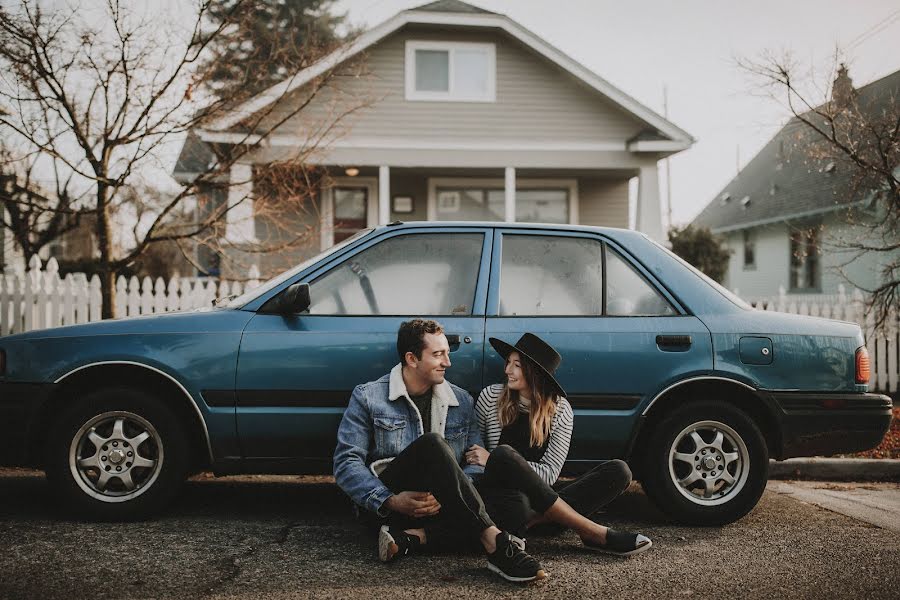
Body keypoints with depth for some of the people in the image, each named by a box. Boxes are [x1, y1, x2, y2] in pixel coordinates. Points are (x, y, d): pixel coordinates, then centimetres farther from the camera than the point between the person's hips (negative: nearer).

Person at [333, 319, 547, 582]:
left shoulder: (462, 401, 12)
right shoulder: (368, 397, 2)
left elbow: (476, 462, 5)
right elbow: (346, 461, -4)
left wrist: (450, 496, -17)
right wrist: (389, 501, -19)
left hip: (441, 504, 4)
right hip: (389, 501, -3)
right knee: (432, 443, -34)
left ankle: (413, 537, -31)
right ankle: (494, 542, -39)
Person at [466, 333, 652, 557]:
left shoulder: (559, 409, 2)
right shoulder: (491, 397, 2)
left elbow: (549, 473, -5)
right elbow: (472, 449, 14)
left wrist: (493, 460, -14)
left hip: (538, 503, 2)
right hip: (503, 501, -2)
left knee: (618, 471, -14)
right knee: (503, 453, -35)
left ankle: (535, 520, -31)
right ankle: (595, 533, -30)